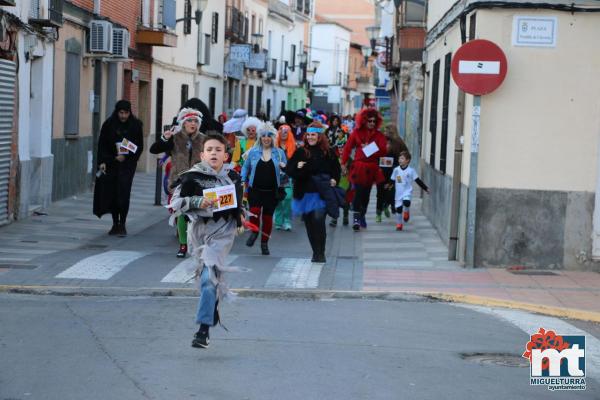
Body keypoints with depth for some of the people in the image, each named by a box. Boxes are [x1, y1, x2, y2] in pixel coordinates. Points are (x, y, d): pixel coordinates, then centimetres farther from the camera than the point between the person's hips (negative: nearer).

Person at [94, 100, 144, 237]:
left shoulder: (136, 125, -1)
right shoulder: (108, 124, 0)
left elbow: (140, 147, 2)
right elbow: (102, 145, 1)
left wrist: (126, 157, -10)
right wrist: (102, 162, -10)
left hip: (127, 164, -2)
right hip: (111, 164, 2)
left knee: (123, 193, -13)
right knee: (112, 193, 2)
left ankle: (122, 224, -7)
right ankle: (115, 224, 14)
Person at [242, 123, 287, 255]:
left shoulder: (279, 152, 4)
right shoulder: (253, 151, 4)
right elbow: (246, 167, 13)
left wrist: (284, 167, -13)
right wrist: (243, 181, 2)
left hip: (271, 191, 1)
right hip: (255, 190, -1)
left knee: (268, 217, 5)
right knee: (255, 211, -21)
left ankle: (264, 243, 21)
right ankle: (254, 232, 8)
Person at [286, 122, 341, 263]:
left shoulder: (328, 153, 3)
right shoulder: (300, 152, 6)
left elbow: (336, 170, 13)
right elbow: (289, 170, 5)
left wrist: (334, 180, -5)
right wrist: (297, 167, -15)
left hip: (321, 193, -3)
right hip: (305, 193, 3)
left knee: (318, 220, -17)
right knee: (309, 224, 7)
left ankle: (321, 253, -7)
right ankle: (316, 252, 20)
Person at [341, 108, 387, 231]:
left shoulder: (379, 135, 6)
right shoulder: (356, 132, 1)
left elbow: (384, 151, -2)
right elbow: (347, 148, 0)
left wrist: (369, 148, -13)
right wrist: (343, 163, -6)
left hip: (371, 169, 3)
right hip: (358, 167, -3)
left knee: (366, 194, 11)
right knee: (358, 192, -12)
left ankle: (362, 216, 27)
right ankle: (356, 218, -14)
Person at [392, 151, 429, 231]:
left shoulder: (411, 170, -5)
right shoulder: (396, 170, 1)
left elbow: (418, 181, -1)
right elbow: (392, 181, 12)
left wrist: (425, 188, -3)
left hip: (407, 192, -3)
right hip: (399, 192, 3)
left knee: (406, 202, -30)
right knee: (398, 208, 3)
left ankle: (406, 211, 4)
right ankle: (399, 224, 19)